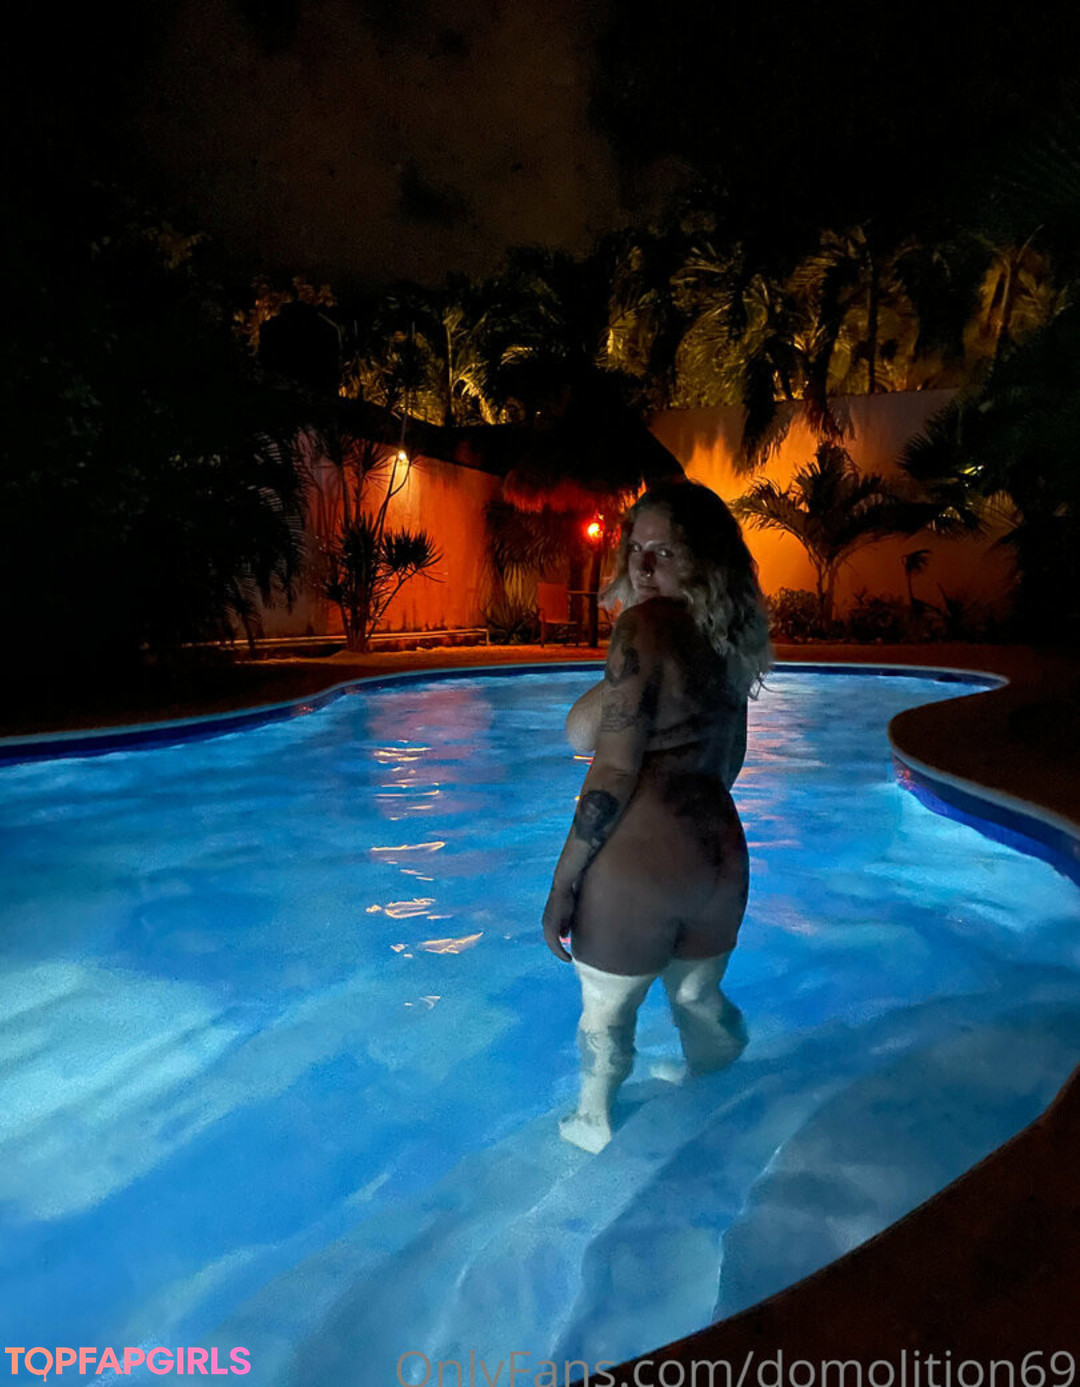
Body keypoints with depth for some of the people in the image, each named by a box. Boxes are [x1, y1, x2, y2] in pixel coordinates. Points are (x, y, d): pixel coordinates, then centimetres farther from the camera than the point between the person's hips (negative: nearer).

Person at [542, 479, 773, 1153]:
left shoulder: (646, 626, -17)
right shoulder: (732, 635, 5)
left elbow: (613, 770, -19)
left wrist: (564, 881, -14)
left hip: (638, 863, -7)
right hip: (721, 853, 7)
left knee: (607, 1010, 20)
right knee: (699, 1000, 29)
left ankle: (594, 1122, 43)